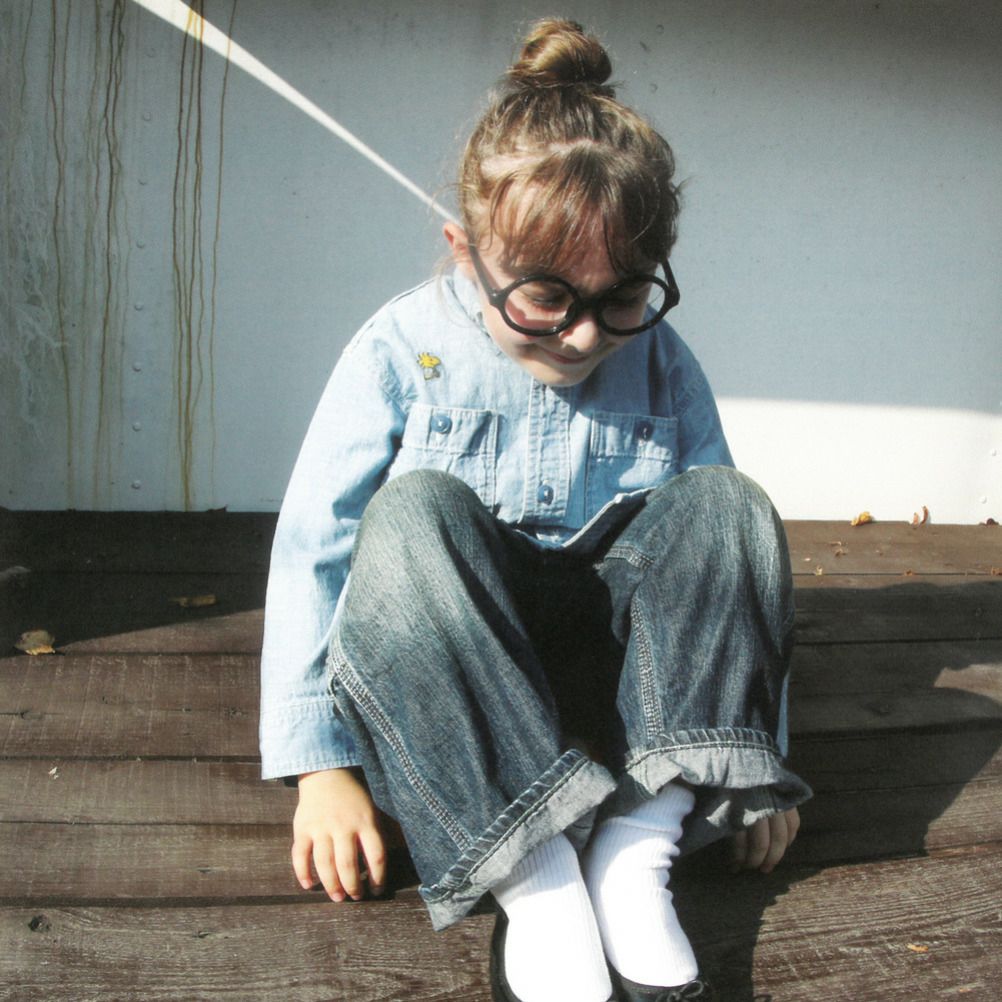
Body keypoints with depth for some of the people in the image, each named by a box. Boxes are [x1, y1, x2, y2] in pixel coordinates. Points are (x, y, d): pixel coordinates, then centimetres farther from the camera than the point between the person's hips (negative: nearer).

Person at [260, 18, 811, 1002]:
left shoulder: (661, 365, -2)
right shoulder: (402, 352, -11)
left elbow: (727, 553, 3)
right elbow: (311, 549, -12)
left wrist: (755, 759, 3)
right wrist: (321, 765, -16)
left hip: (598, 663, 3)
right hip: (438, 679, -2)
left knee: (729, 502, -20)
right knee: (412, 515, -33)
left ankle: (640, 843, -27)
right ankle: (534, 878, -34)